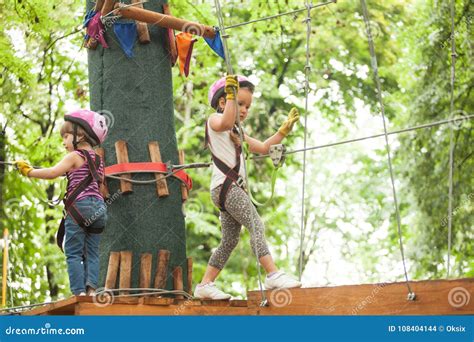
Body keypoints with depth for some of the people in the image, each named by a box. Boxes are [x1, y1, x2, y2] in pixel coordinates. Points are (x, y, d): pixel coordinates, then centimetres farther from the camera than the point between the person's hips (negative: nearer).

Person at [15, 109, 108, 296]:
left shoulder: (74, 156, -4)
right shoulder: (98, 159, 17)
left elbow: (53, 172, -15)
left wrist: (29, 171, -5)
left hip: (79, 206, -7)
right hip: (99, 207, 7)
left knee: (73, 253, -3)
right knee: (91, 252, 7)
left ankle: (79, 292, -12)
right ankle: (91, 288, -8)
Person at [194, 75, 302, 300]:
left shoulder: (236, 133, 31)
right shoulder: (215, 119, 3)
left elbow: (263, 147, 31)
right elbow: (226, 122, -23)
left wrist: (284, 130, 27)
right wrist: (231, 95, -21)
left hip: (233, 187, 10)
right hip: (225, 184, -10)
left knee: (230, 241, 9)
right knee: (256, 225, -21)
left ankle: (205, 285, 12)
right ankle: (273, 274, -31)